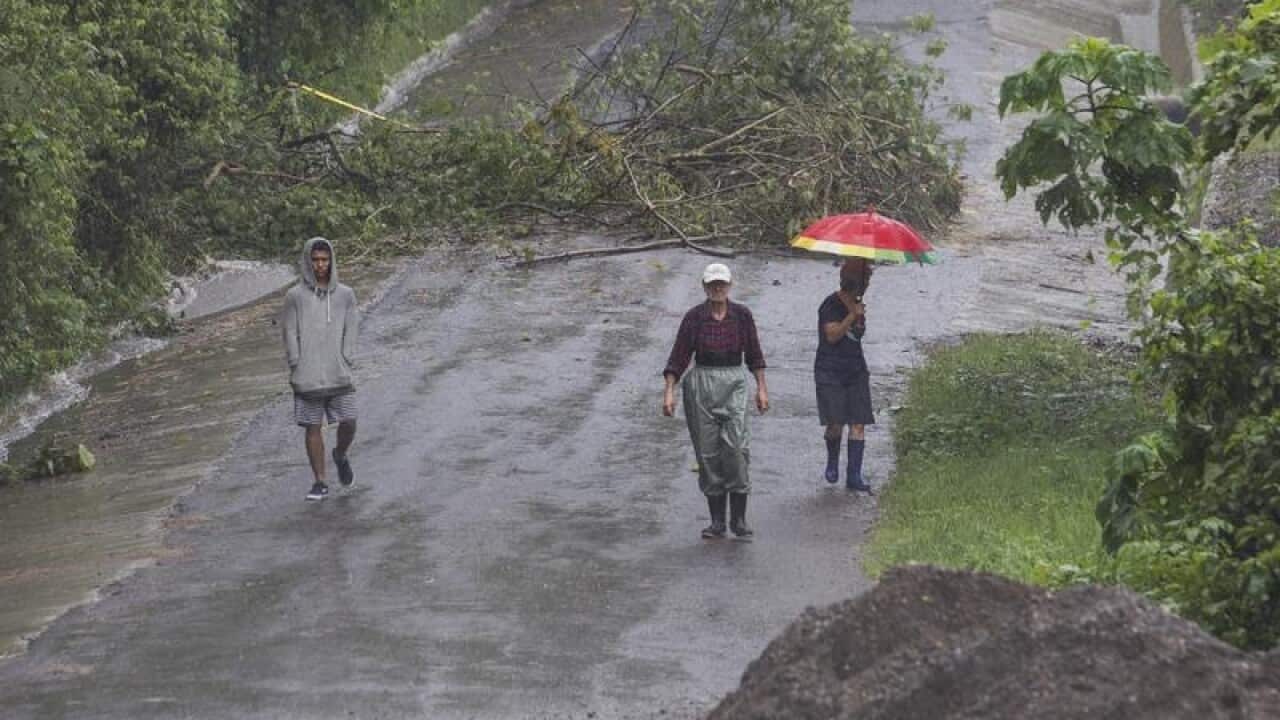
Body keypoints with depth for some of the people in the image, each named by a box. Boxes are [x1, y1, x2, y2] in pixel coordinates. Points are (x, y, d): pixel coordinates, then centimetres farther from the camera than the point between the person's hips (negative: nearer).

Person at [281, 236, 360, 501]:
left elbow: (351, 330, 7)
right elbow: (290, 333, 1)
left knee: (348, 423, -4)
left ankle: (341, 456, 28)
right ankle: (320, 483, 8)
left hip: (338, 376, 1)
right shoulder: (295, 296, 1)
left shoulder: (344, 295, 6)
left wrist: (345, 363, -3)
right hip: (307, 377, -1)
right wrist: (297, 368, -6)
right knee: (312, 428, 1)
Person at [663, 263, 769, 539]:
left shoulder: (742, 315, 4)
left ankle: (739, 520, -8)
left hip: (734, 384, 0)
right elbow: (678, 357, 1)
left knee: (736, 446, -14)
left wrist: (761, 388, 10)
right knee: (708, 453, 1)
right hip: (701, 384, 0)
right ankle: (717, 521, 9)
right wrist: (669, 392, -7)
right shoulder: (694, 317, 0)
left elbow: (754, 355, 13)